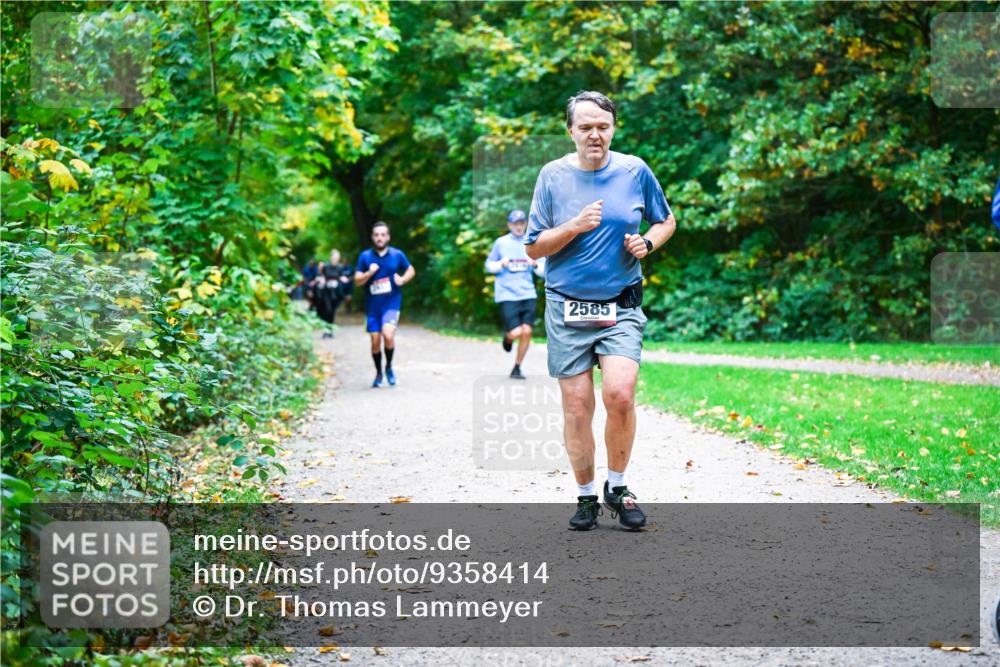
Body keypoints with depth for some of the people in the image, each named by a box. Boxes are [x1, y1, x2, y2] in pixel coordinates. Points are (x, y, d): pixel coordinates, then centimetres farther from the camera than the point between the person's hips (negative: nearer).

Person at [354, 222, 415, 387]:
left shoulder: (397, 254, 0)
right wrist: (369, 273, -17)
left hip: (392, 303, -2)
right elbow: (357, 281, 1)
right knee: (375, 342, 5)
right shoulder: (365, 256, 1)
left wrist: (402, 279, -7)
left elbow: (411, 270, 14)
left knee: (388, 335, -22)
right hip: (373, 305, 2)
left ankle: (389, 367, 4)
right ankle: (378, 373, 27)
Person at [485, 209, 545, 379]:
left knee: (526, 331, -5)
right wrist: (501, 264, -9)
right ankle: (507, 336, 24)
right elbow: (489, 265, 10)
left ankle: (517, 368, 12)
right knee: (515, 332, -14)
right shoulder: (501, 243, 4)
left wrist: (536, 265, -12)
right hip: (507, 294, -2)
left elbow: (543, 270, 9)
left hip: (527, 294, 2)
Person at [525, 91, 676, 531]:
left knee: (619, 395, -18)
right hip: (567, 309, 1)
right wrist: (575, 226, -14)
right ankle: (586, 496, 18)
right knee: (577, 407, 1)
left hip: (621, 308, 0)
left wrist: (648, 243, -3)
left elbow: (666, 221, 18)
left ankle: (618, 487, 3)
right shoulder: (553, 176, 1)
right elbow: (533, 248, 2)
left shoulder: (635, 171, 3)